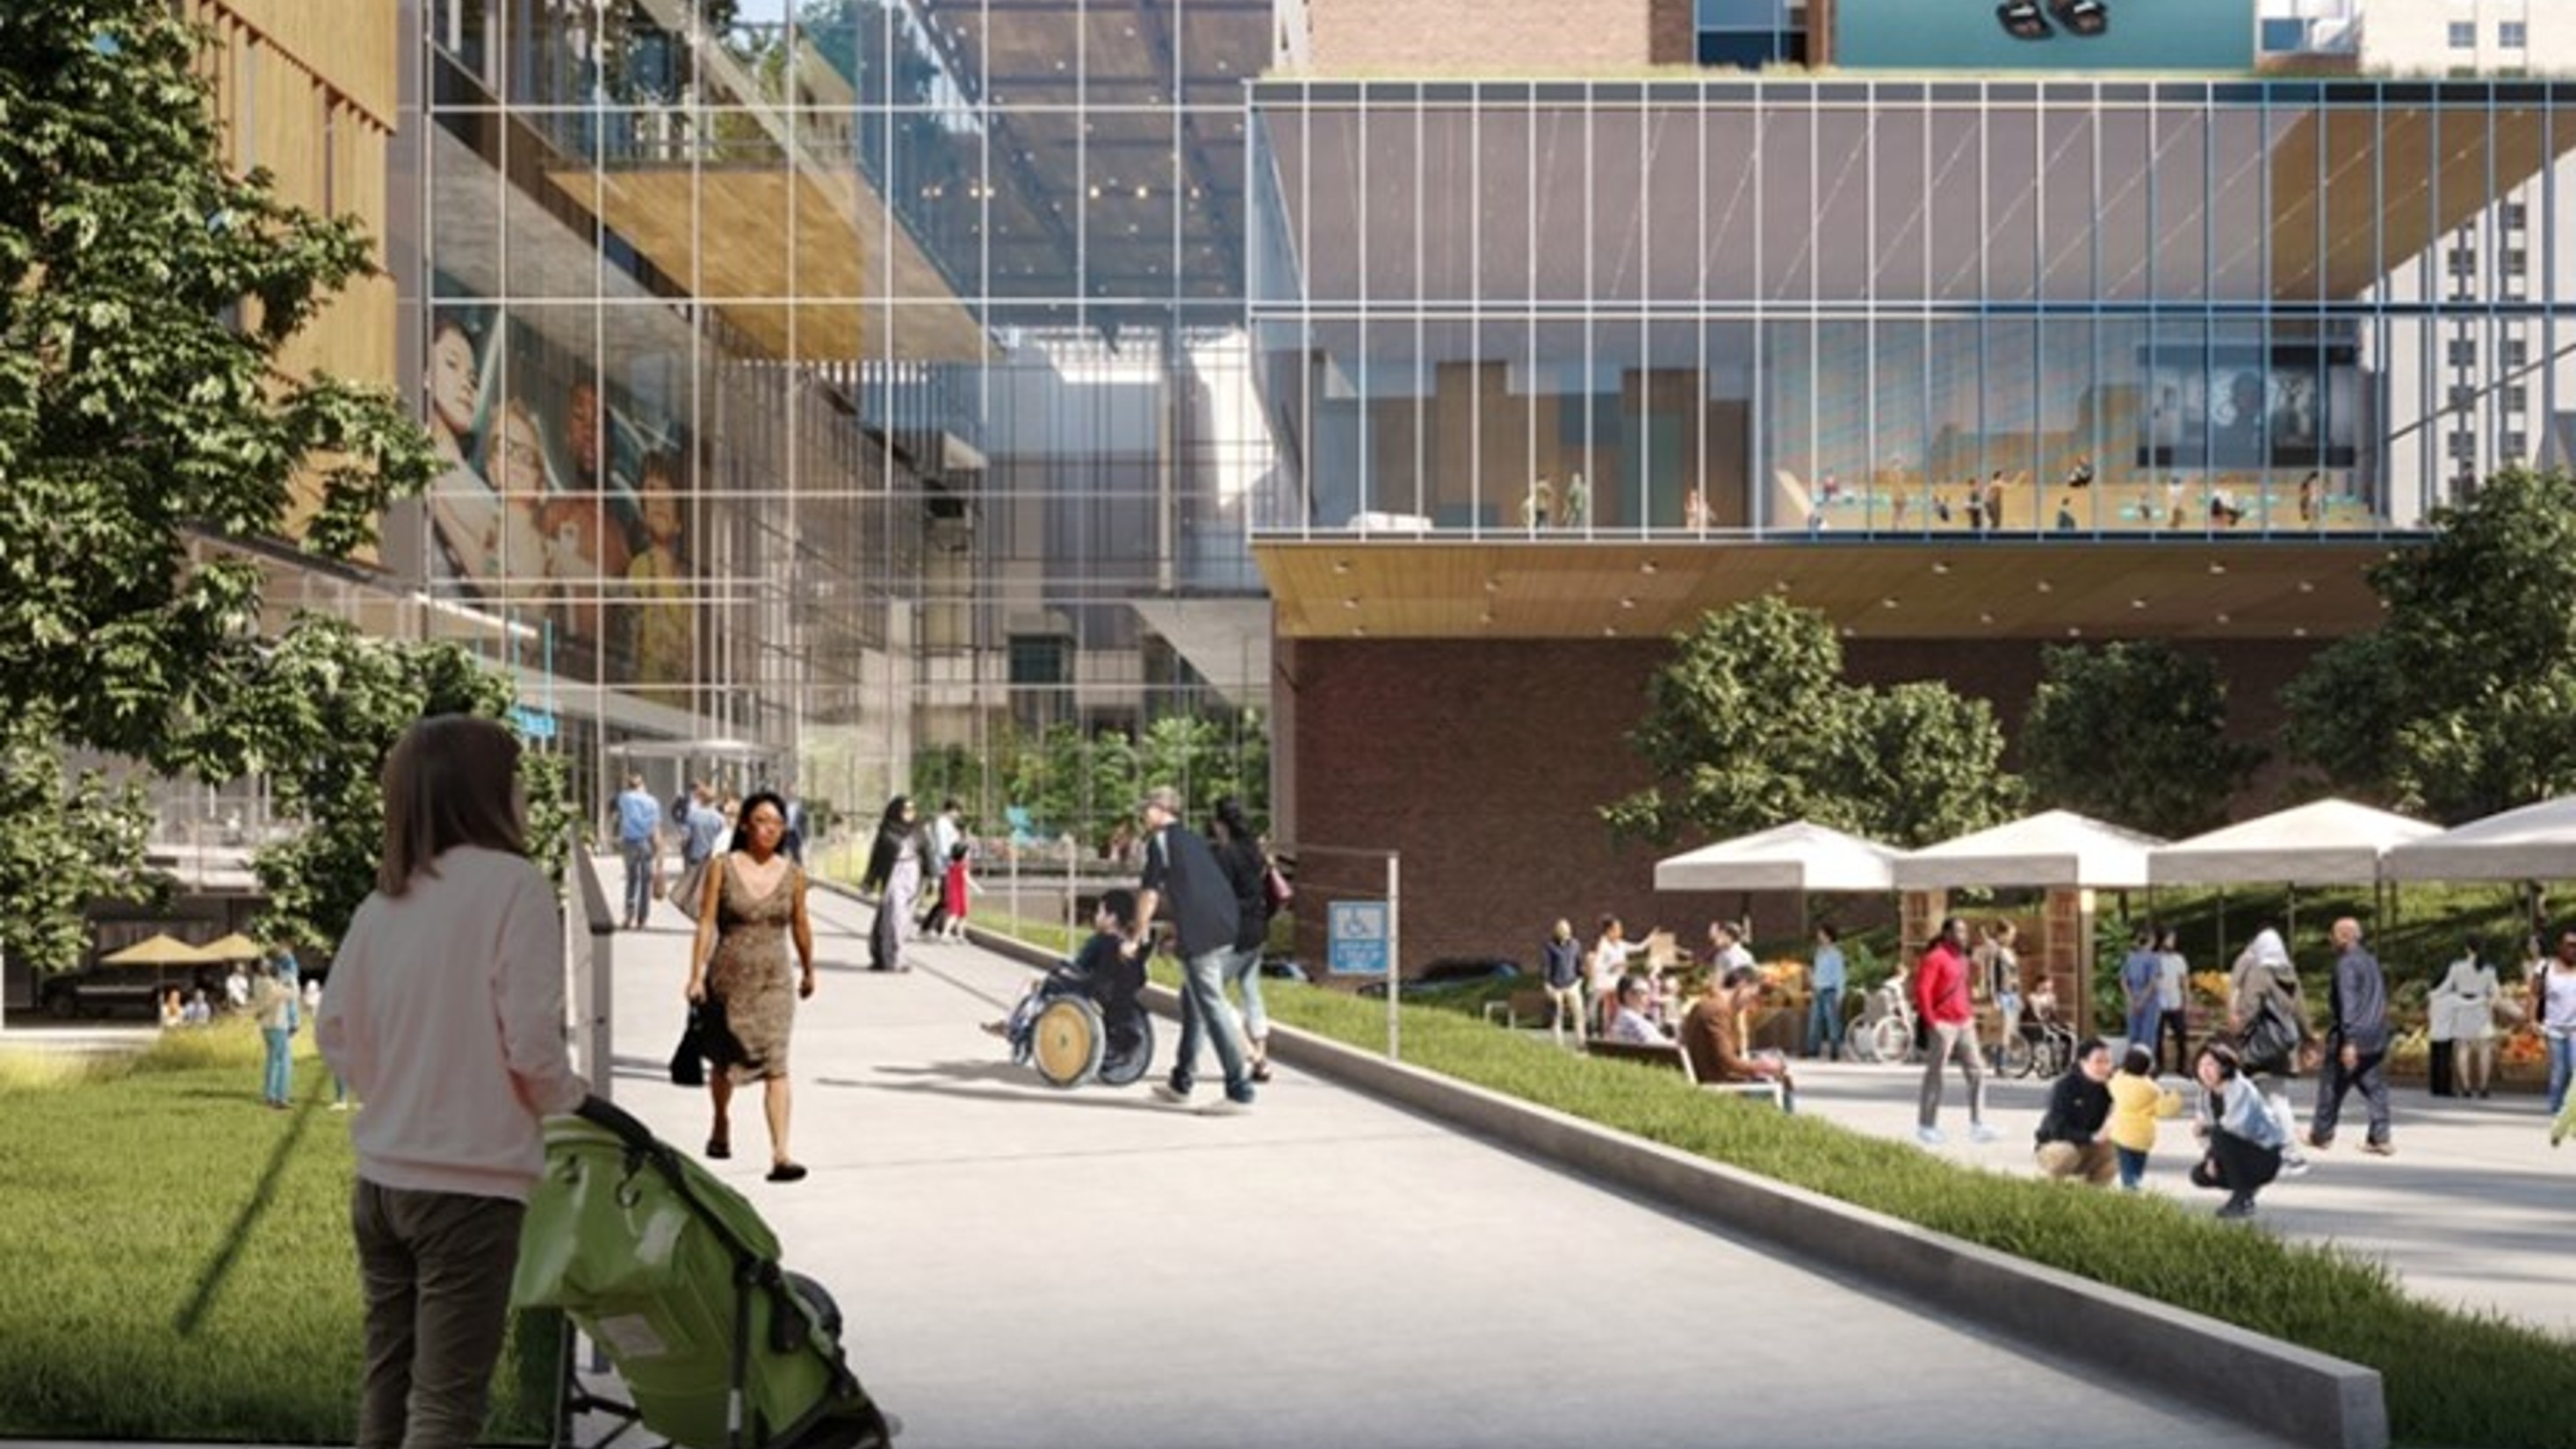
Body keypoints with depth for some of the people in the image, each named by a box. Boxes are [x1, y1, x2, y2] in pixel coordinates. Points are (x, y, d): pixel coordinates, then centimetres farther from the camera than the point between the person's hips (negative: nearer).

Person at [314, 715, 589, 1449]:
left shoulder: (383, 900, 7)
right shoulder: (511, 882, -12)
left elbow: (334, 1030, 10)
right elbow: (531, 1040, -16)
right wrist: (568, 1100, 4)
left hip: (382, 1179, 7)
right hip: (470, 1182, -7)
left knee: (388, 1385, 16)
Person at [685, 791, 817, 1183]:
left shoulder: (792, 874, 1)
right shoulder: (723, 868, -5)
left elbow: (800, 926, 13)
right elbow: (706, 923, -5)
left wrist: (808, 971, 22)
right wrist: (696, 976, -9)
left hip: (774, 980, 0)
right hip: (729, 977, 0)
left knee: (776, 1064, -12)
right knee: (724, 1060, 18)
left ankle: (780, 1154, -18)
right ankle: (720, 1126, 45)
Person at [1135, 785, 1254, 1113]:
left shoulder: (1160, 840, 0)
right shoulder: (1194, 839, 24)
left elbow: (1150, 892, -2)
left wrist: (1136, 938, 7)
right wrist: (1177, 928, 44)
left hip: (1199, 935, -9)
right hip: (1226, 927, 9)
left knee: (1212, 1007, -9)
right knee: (1192, 1002, 20)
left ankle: (1240, 1091, -12)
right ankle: (1182, 1082, 28)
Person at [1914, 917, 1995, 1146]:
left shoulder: (1961, 958, 15)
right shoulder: (1935, 958, -11)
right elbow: (1922, 990, -17)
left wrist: (1970, 1013, 17)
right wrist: (1930, 1021, -19)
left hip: (1964, 1024, 8)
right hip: (1943, 1025, -8)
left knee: (1976, 1071, 4)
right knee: (1934, 1075, 0)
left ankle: (1977, 1126, 7)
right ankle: (1926, 1126, 8)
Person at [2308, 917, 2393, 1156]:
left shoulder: (2347, 964, -14)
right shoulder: (2372, 961, 13)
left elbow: (2348, 1003, -22)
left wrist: (2349, 1041, -25)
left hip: (2353, 1037, -8)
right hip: (2377, 1037, 8)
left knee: (2332, 1086, 5)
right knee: (2375, 1087, 6)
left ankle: (2322, 1134, 14)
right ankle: (2380, 1138, 0)